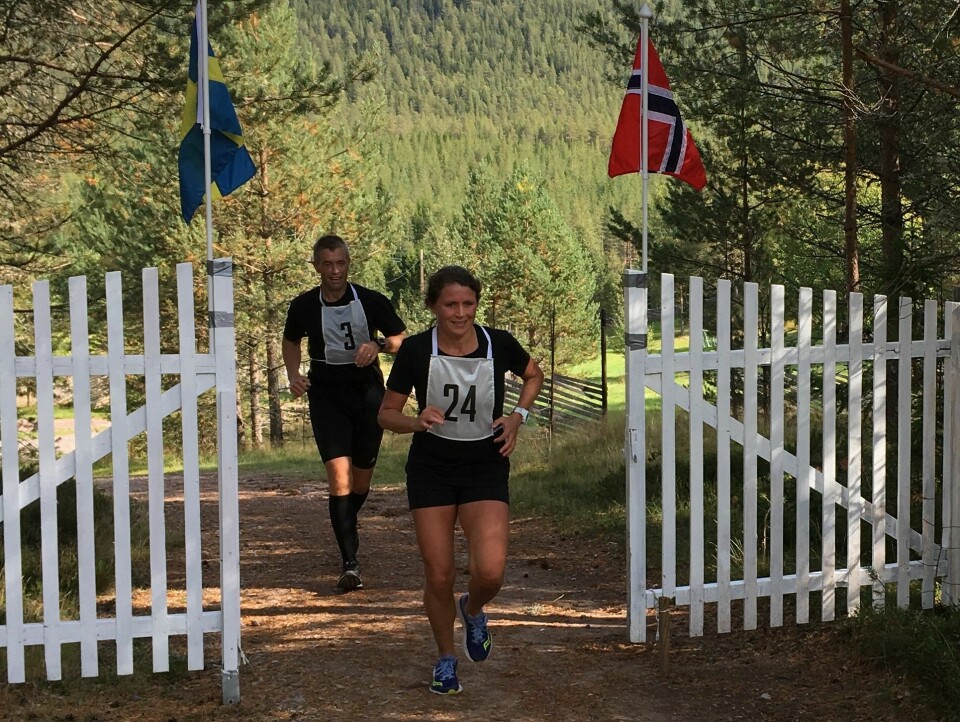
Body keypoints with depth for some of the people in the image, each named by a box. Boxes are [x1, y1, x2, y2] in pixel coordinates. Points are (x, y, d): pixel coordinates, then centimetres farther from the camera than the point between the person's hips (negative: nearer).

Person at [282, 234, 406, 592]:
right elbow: (291, 341, 18)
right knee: (339, 474, -15)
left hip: (367, 389, 1)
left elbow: (403, 339, 3)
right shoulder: (303, 307, -2)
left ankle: (347, 526, 42)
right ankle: (350, 562, -13)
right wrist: (293, 375, 1)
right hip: (326, 392, -1)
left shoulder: (372, 301, -6)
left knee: (362, 479, 9)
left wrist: (378, 344, -17)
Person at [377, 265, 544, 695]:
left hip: (486, 469, 0)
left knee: (490, 573, -16)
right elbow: (386, 414, -2)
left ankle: (472, 611, 22)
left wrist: (518, 416, -4)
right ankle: (446, 659, 27)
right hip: (431, 469, 0)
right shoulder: (416, 350, -11)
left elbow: (534, 374, 13)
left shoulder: (499, 344, -9)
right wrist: (417, 421, -23)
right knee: (439, 576, 1)